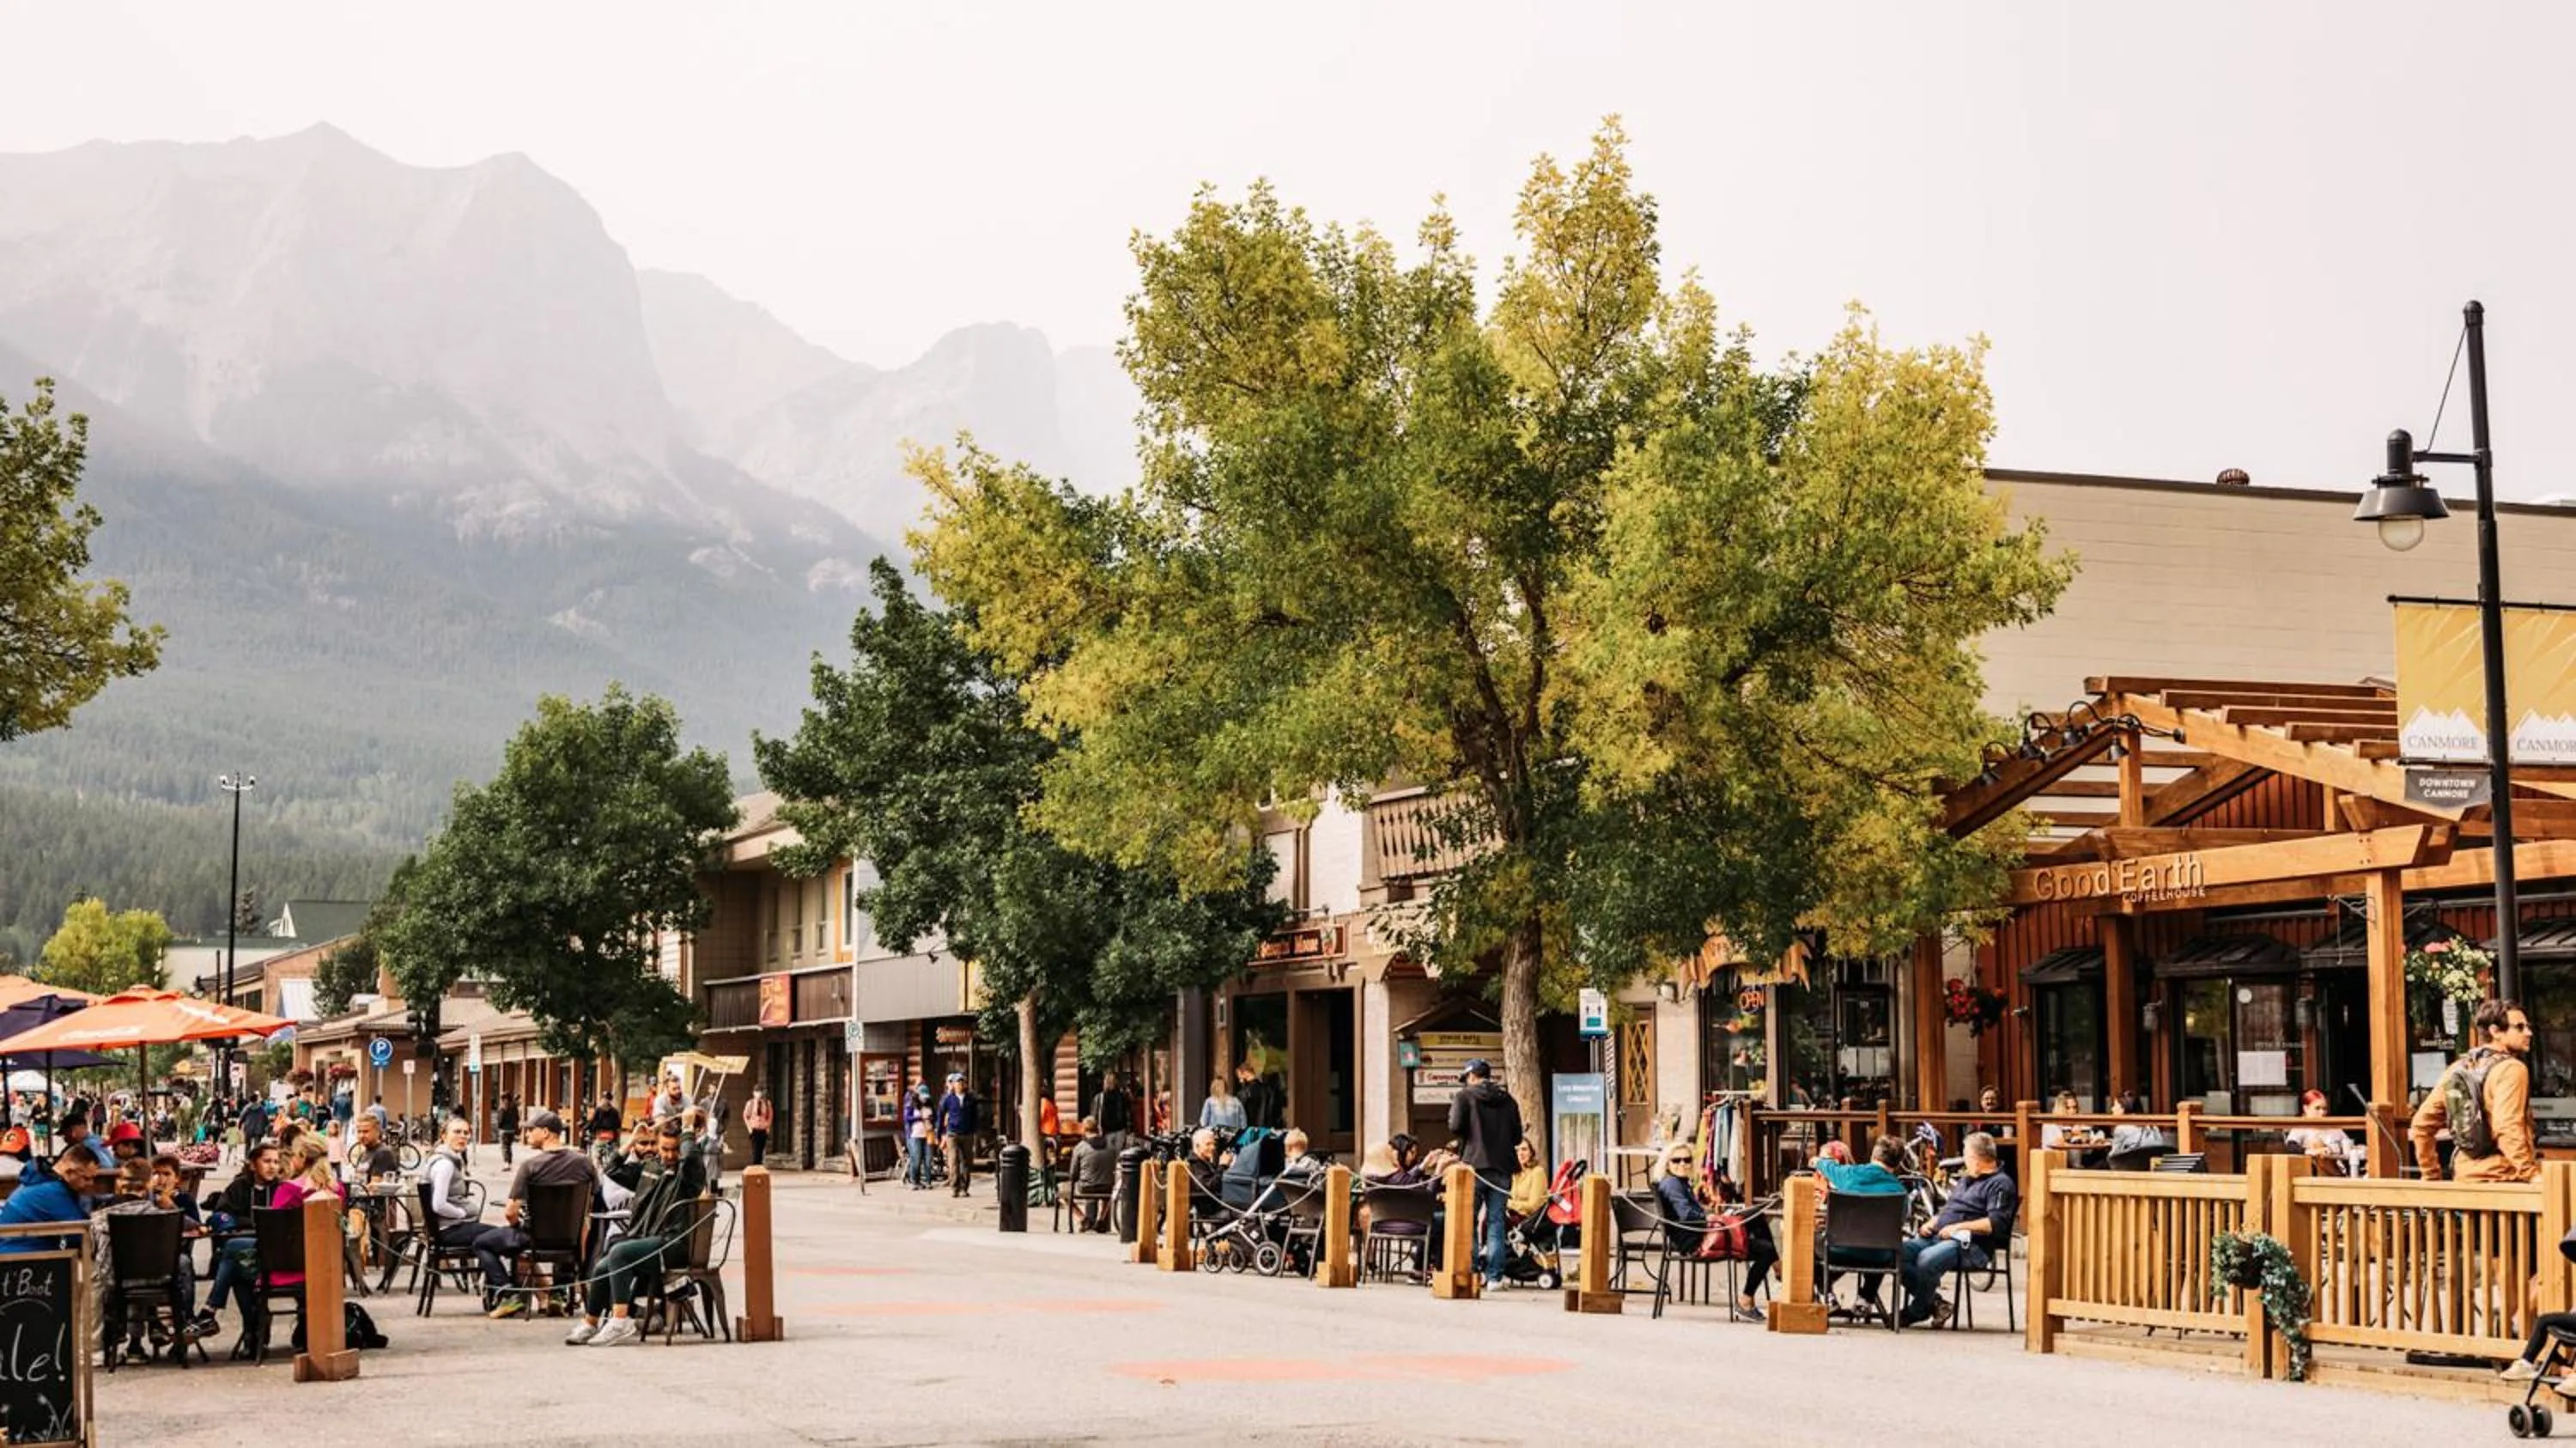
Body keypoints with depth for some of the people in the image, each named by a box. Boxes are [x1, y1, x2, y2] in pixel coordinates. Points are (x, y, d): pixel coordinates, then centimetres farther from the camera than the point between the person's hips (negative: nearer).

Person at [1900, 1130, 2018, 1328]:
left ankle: (1917, 1311, -14)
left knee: (1927, 1259, -36)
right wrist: (1932, 1223, 12)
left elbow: (1996, 1224, -16)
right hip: (1937, 1236, 9)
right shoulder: (1965, 1180, 28)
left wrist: (1959, 1227, -19)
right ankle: (1933, 1302, -9)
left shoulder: (2000, 1184, -3)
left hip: (1970, 1244, -9)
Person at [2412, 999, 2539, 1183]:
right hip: (2502, 1180, -7)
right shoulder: (2511, 1069, -9)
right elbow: (2508, 1129, -23)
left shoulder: (2457, 1070, 12)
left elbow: (2422, 1124, 13)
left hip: (2464, 1181, 7)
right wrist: (2532, 1174, -26)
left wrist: (2431, 1175, 19)